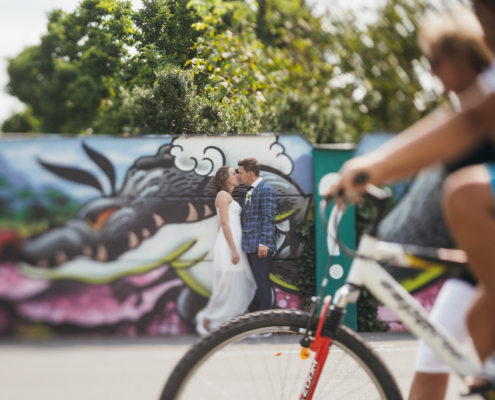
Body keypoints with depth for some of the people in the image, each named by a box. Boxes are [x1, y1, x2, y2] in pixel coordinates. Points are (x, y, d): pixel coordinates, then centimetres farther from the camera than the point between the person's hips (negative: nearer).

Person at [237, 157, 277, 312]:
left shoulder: (266, 190, -10)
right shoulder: (250, 191, 18)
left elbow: (268, 218, -17)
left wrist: (264, 243, -23)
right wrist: (245, 243, 17)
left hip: (260, 247, -9)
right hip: (250, 246, 9)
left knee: (262, 283, -5)